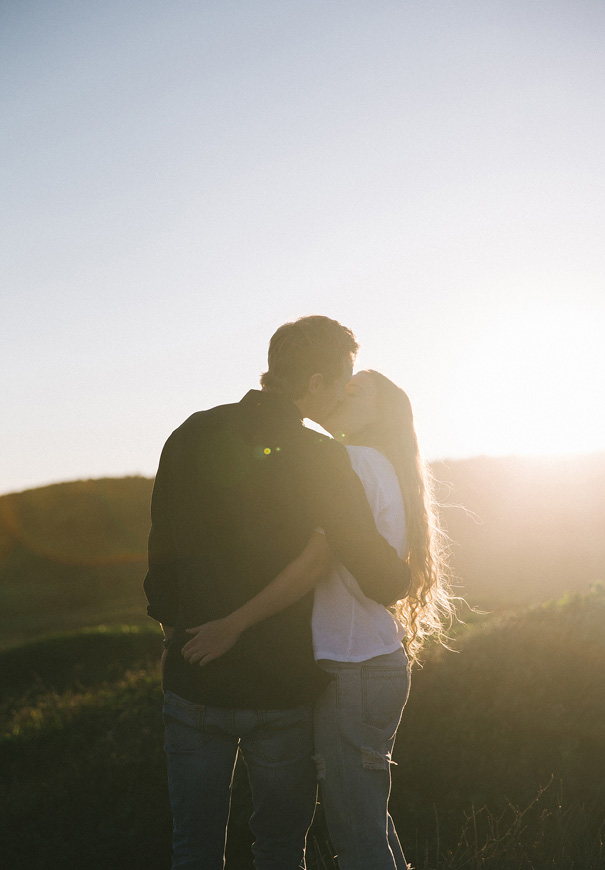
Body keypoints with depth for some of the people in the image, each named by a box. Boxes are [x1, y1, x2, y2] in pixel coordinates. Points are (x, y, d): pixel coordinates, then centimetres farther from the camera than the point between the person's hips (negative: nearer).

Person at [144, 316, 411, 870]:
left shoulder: (192, 437, -2)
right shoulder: (320, 459, -13)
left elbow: (162, 554, 6)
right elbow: (384, 582, -16)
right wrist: (402, 574, 7)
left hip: (194, 683, 3)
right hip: (283, 692, -2)